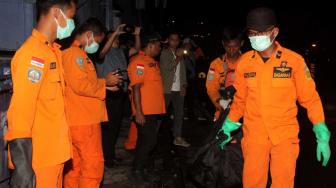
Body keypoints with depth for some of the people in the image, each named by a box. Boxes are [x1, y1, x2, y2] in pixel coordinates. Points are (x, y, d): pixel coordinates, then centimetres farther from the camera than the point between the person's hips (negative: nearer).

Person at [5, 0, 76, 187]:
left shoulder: (53, 50, 11)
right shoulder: (33, 52, -18)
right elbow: (20, 114, -23)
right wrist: (23, 171, -24)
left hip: (54, 153, 9)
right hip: (39, 158, -9)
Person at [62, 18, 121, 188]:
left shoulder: (74, 52, 18)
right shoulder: (75, 53, -14)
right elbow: (81, 86, -23)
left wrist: (103, 85, 12)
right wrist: (105, 82, -10)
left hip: (77, 120, 10)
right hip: (84, 120, -10)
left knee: (75, 165, 15)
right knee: (93, 164, -2)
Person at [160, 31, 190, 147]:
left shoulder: (180, 53, 16)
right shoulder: (164, 53, -1)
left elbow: (183, 71, 17)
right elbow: (166, 67, -13)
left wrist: (184, 86, 7)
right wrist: (178, 57, -15)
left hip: (179, 89, 6)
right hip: (167, 89, -6)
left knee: (179, 113, 7)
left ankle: (178, 138, 13)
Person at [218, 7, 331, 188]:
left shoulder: (294, 60, -7)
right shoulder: (244, 62, 0)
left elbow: (310, 98, -1)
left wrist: (322, 136, -5)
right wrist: (228, 126, 13)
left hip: (285, 135, -1)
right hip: (254, 135, 2)